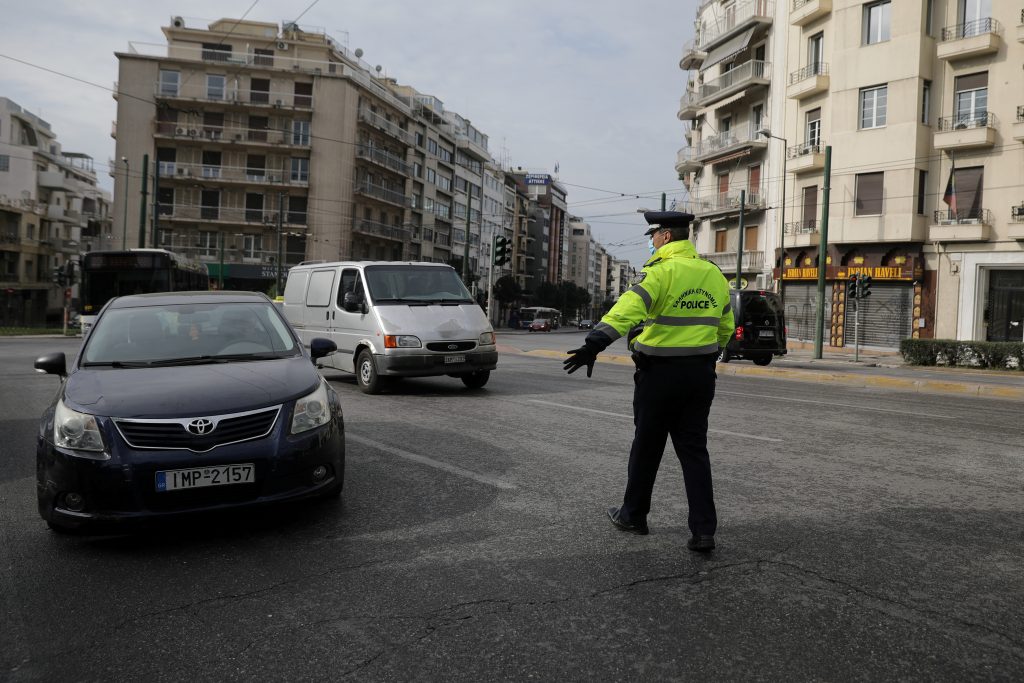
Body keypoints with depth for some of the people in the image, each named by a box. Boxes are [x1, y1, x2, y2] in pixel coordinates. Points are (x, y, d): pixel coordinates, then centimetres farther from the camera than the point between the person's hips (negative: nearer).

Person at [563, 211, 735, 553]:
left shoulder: (661, 271, -13)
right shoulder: (713, 275, 10)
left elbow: (629, 308, -30)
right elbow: (726, 327, 19)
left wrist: (595, 343, -40)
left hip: (660, 373, -6)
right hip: (701, 373, 6)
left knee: (647, 447, 10)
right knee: (694, 449, 9)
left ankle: (633, 515, 26)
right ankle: (704, 530, 3)